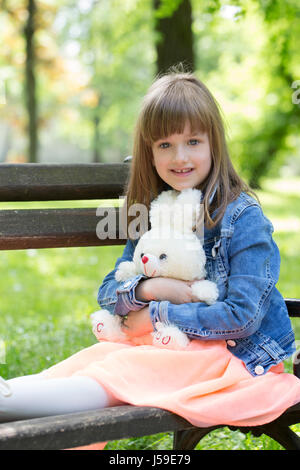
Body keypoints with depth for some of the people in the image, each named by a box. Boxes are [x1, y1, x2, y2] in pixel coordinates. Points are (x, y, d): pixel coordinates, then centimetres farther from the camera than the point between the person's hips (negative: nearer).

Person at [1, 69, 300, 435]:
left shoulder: (242, 217, -12)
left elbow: (243, 315, -19)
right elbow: (107, 293, 6)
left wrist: (158, 315, -14)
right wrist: (148, 289, -16)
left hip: (240, 356, -7)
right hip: (176, 347, 7)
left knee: (121, 369, -28)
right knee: (98, 355, -21)